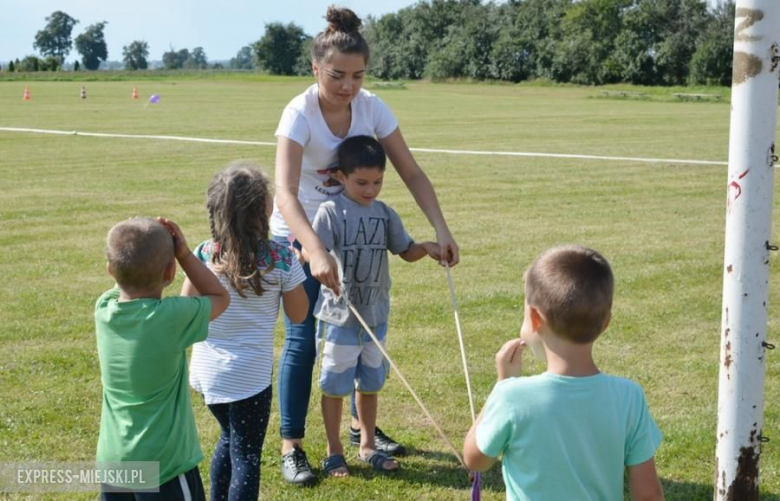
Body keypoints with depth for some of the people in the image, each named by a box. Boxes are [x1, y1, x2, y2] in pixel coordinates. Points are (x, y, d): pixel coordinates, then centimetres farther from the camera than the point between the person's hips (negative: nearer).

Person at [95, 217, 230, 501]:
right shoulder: (173, 317, -21)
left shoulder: (104, 308, -7)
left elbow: (130, 277, 15)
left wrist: (142, 242, -3)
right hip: (163, 466, -5)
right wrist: (184, 254, -6)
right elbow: (220, 297, -1)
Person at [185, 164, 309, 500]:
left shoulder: (204, 254, -5)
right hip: (248, 375, -4)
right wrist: (295, 267, 9)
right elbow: (298, 314, -2)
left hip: (206, 370, 5)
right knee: (246, 455, 7)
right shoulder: (280, 259, -13)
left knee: (229, 439, 26)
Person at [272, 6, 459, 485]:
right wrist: (317, 252, -54)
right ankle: (291, 447, 8)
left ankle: (362, 425, 30)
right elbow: (285, 193, -40)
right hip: (299, 234, -5)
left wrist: (441, 230, -24)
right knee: (302, 340, -4)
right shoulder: (300, 113, -28)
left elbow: (412, 173, -11)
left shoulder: (372, 108, -15)